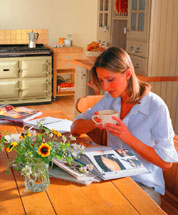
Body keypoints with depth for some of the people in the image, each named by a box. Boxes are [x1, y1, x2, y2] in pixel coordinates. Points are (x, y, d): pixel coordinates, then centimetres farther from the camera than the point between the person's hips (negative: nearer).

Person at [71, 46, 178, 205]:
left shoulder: (156, 107, -15)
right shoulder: (110, 99, 3)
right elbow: (75, 128, 5)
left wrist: (128, 137, -25)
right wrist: (95, 123, -17)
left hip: (143, 185, -5)